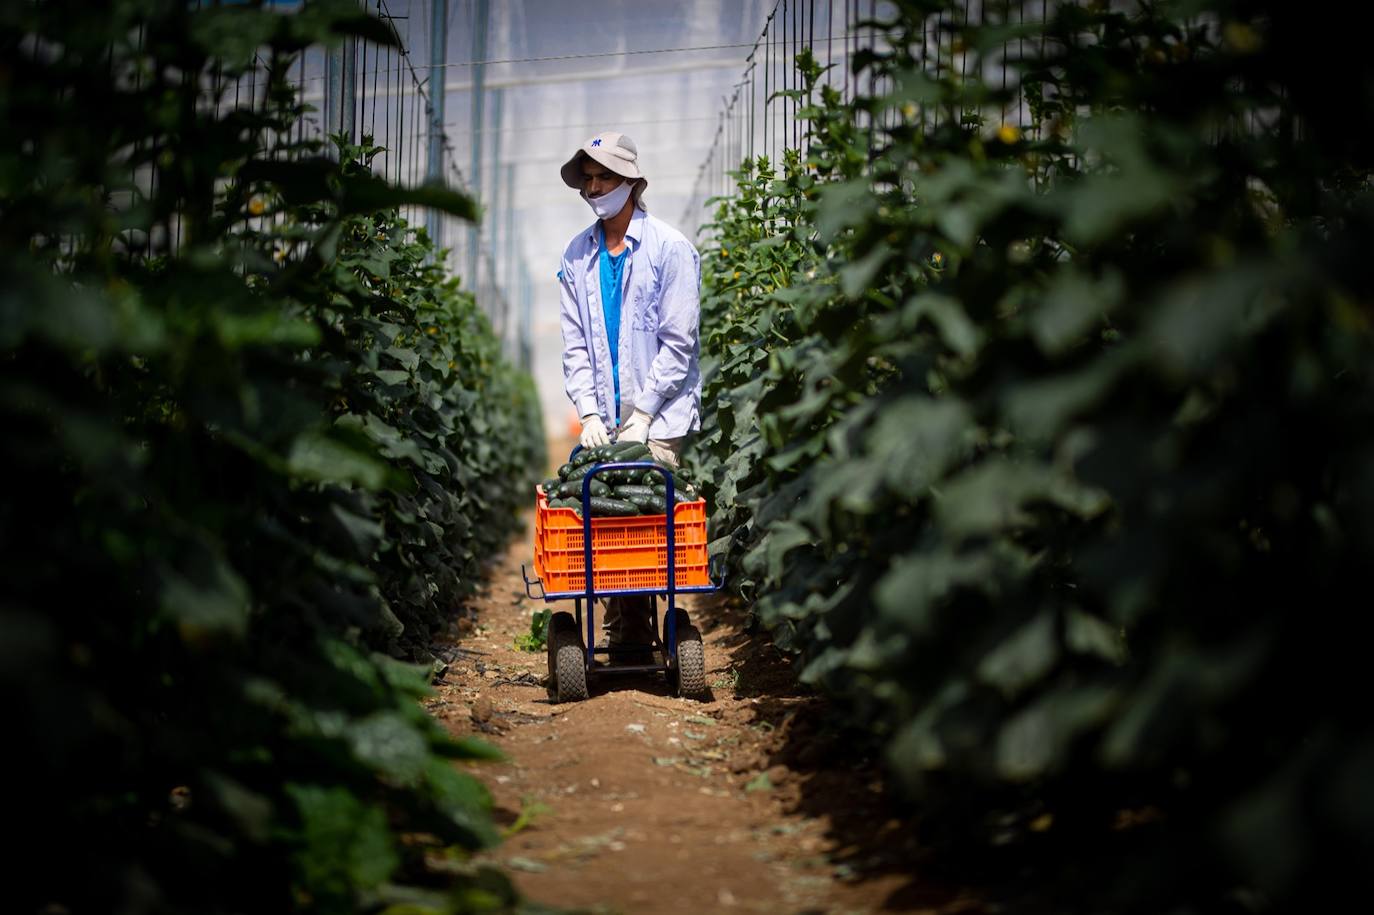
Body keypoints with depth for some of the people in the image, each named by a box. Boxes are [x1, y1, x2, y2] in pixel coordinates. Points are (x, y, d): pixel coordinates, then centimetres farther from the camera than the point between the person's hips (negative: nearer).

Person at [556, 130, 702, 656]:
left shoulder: (670, 249, -5)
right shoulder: (577, 257, 10)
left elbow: (679, 341, -7)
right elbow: (574, 343, 9)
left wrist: (642, 414, -11)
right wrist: (588, 413, -3)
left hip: (660, 415, -4)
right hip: (603, 417, 4)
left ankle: (636, 629, -1)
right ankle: (623, 630, 7)